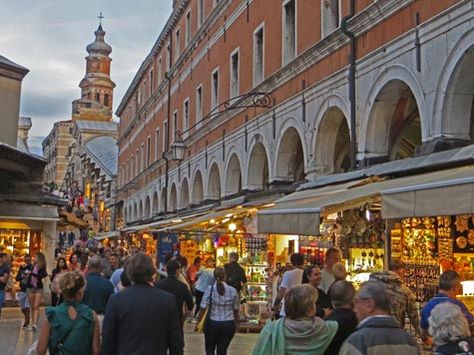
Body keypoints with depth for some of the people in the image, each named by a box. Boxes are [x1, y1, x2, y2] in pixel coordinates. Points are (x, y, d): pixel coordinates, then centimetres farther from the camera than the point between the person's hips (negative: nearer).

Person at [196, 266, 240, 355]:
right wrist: (236, 321, 22)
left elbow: (203, 308, -11)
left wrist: (198, 322, 1)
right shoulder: (233, 290, -6)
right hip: (228, 325, 1)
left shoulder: (210, 289, -11)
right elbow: (236, 309, 4)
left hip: (212, 323, -1)